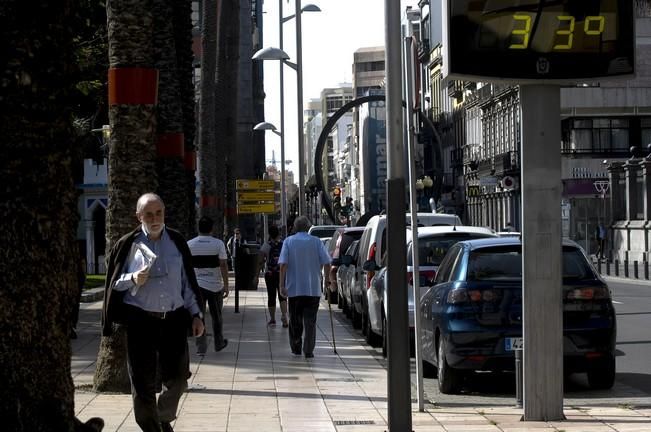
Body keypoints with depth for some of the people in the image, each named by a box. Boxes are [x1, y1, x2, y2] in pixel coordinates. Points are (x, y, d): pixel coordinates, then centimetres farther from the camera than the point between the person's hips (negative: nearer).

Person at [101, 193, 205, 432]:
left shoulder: (177, 242, 7)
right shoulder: (128, 245, 0)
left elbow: (188, 282, 12)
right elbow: (114, 282, 6)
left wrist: (196, 314, 7)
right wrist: (133, 280, -14)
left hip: (174, 320, 2)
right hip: (140, 320, -2)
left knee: (177, 378, 4)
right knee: (143, 384, 0)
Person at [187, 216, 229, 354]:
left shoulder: (189, 244, 0)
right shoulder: (218, 243, -5)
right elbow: (223, 265, -8)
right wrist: (226, 286, -4)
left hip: (197, 285, 0)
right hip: (215, 286, 0)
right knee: (217, 317, 16)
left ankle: (200, 347, -3)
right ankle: (219, 344, 28)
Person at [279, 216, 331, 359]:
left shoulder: (288, 241, 1)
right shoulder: (316, 241, 1)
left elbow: (283, 264, -9)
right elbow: (326, 263, -4)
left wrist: (282, 285, -8)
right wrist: (327, 279, 10)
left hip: (294, 288, 0)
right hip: (313, 288, 0)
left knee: (295, 320, 14)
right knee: (310, 320, 1)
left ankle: (296, 347, 20)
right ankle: (308, 351, -5)